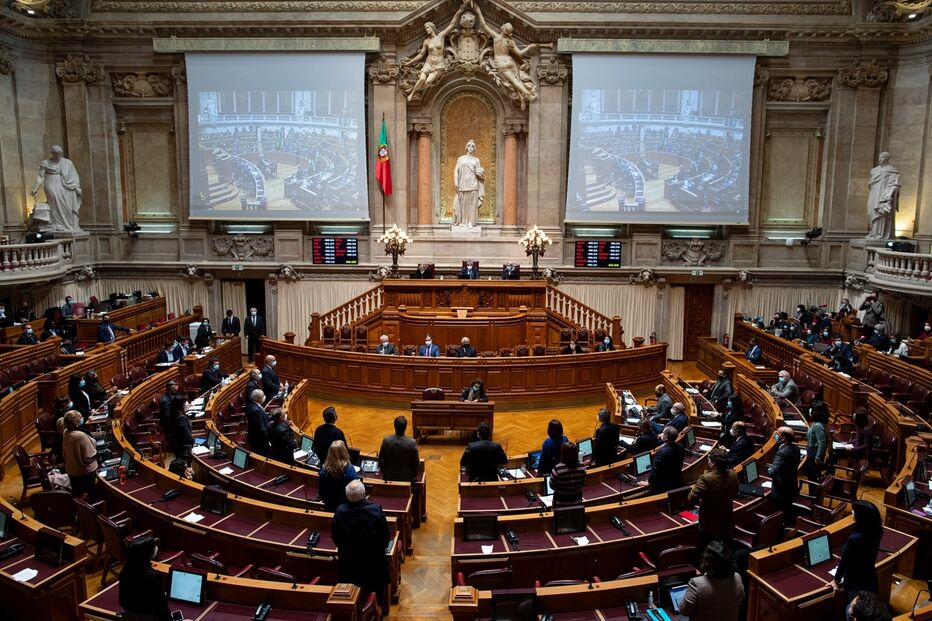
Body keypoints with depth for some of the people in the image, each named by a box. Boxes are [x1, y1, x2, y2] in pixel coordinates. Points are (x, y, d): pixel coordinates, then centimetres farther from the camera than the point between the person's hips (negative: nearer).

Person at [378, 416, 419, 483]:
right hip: (406, 478, -2)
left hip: (389, 477, 2)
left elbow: (380, 459, -3)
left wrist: (383, 473, 13)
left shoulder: (386, 440, -16)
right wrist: (415, 477, 8)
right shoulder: (412, 442, -21)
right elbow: (416, 462, -9)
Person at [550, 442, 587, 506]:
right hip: (577, 501, 3)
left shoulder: (557, 469, -25)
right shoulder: (582, 467, -14)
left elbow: (552, 486, -12)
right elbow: (582, 484, 1)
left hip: (560, 503, -3)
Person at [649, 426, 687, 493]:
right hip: (678, 482, 7)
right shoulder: (681, 447, -7)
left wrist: (649, 482, -5)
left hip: (663, 486, -7)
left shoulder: (662, 452, -29)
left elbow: (655, 470, -22)